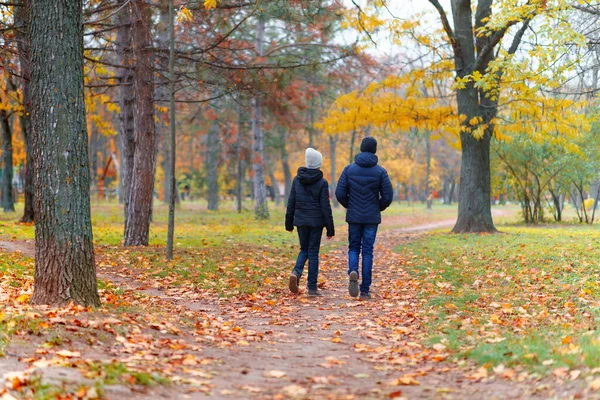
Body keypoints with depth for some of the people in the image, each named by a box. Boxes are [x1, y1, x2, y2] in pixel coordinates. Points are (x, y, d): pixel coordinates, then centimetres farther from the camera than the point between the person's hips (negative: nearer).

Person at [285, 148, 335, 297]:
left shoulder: (297, 180, 1)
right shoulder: (322, 183, -8)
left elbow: (291, 202, 5)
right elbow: (325, 207, -8)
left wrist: (289, 223, 14)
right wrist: (330, 229, -3)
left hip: (300, 220, 3)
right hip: (316, 221, -3)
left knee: (304, 249, 17)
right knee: (313, 252, 4)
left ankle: (296, 272, -12)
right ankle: (312, 287, 5)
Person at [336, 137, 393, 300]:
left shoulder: (349, 169, -3)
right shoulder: (380, 171, -6)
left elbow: (340, 193, -5)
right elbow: (388, 196, -8)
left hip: (354, 217, 1)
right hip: (372, 218, -1)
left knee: (353, 248, 16)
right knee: (368, 251, 5)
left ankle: (353, 271, -15)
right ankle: (365, 290, 5)